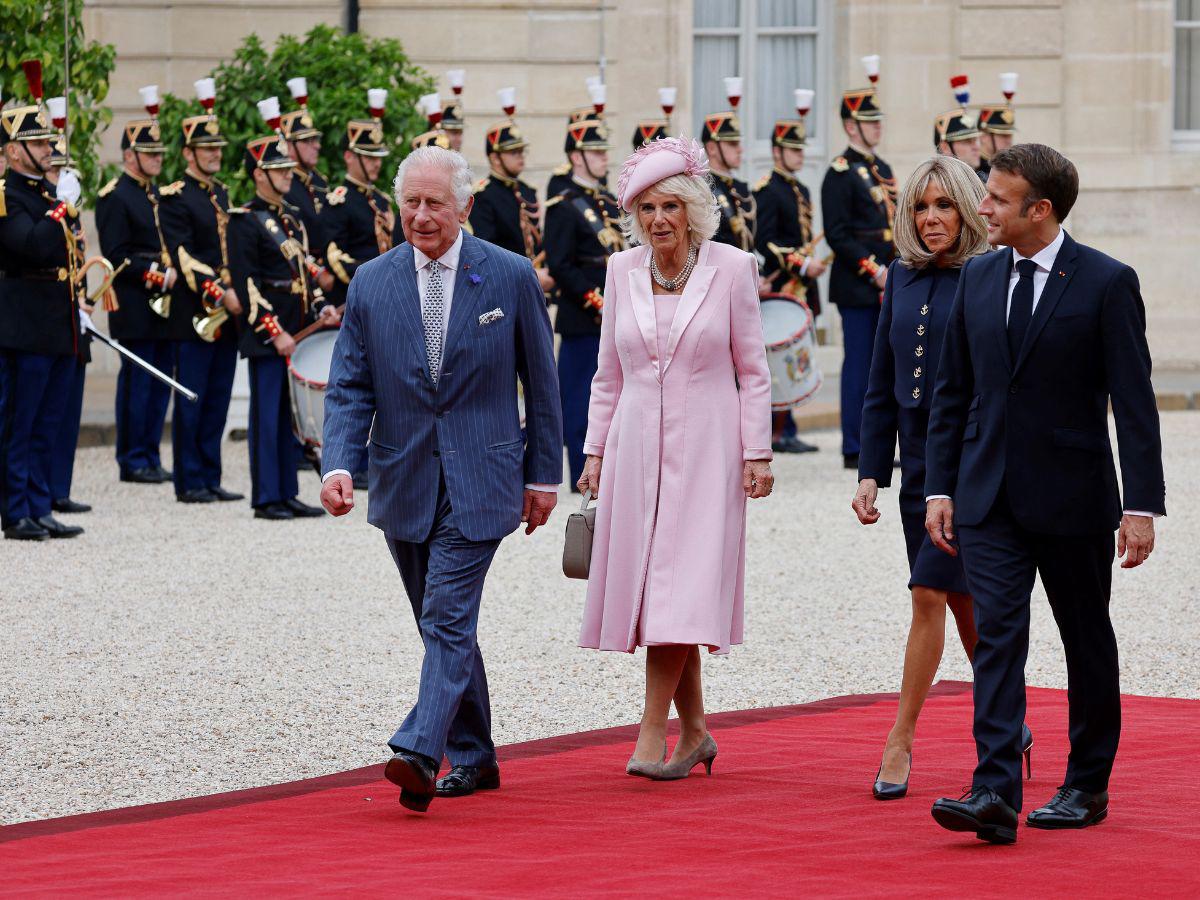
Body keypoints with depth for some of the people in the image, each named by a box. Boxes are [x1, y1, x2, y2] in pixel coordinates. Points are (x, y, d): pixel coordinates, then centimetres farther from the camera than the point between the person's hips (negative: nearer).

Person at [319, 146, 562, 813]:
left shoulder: (512, 277, -2)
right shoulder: (371, 283, 4)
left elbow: (542, 384, 4)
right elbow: (351, 387, 4)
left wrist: (544, 476, 4)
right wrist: (339, 464, -12)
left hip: (478, 481, -4)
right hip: (404, 481, 4)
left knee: (448, 619, -15)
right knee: (444, 624, 13)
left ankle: (419, 753, -25)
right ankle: (472, 758, 24)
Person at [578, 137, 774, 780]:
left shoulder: (731, 269, -3)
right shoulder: (622, 272, 7)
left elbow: (752, 371, 1)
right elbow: (608, 374, 14)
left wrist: (757, 453, -4)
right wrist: (595, 451, 11)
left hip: (706, 447, -4)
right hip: (636, 447, 4)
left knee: (683, 590, -12)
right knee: (651, 591, 4)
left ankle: (653, 732, -10)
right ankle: (693, 731, 16)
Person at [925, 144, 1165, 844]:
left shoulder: (1108, 283, -9)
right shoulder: (978, 278, 7)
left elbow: (1135, 403, -10)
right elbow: (952, 392, 12)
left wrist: (1142, 505, -15)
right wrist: (941, 487, 6)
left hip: (1073, 497, -3)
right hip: (990, 497, 3)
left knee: (1087, 642, 10)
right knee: (997, 635, -9)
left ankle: (1087, 786, 24)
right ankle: (996, 796, -17)